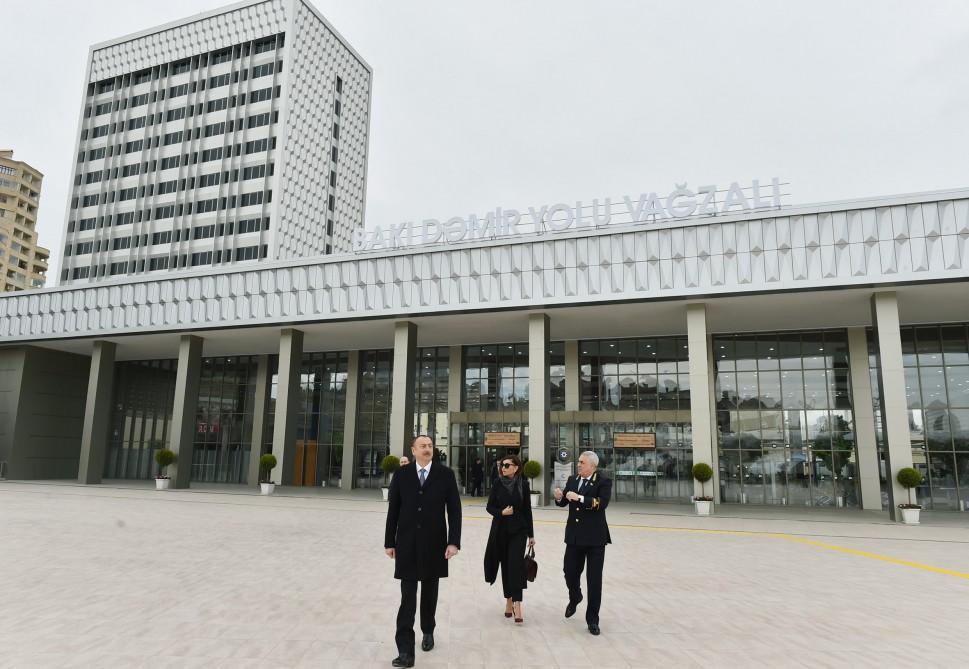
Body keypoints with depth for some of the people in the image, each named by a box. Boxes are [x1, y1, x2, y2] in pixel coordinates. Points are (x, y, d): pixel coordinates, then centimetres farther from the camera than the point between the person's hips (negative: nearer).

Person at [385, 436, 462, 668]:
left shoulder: (446, 474, -3)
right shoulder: (401, 474, -1)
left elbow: (454, 510, -4)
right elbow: (393, 510, 2)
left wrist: (453, 542, -11)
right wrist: (389, 542, 0)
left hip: (434, 543, 1)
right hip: (407, 543, 0)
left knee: (430, 592, 17)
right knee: (407, 596, -3)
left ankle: (428, 631, 39)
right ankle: (405, 650, -2)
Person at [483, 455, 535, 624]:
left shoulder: (523, 484, -3)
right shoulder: (498, 484, 0)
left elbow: (527, 509, 2)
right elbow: (490, 507, 4)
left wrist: (531, 534, 3)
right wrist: (501, 512, -17)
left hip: (518, 529, -2)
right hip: (500, 530, 2)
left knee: (516, 565, -10)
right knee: (505, 565, 9)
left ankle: (517, 606, -13)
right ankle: (508, 601, 22)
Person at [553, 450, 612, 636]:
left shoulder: (603, 482, -9)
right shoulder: (572, 480, 7)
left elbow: (602, 503, -24)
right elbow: (563, 503, 5)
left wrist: (580, 498, -31)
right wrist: (559, 497, -17)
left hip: (595, 538, -4)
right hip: (574, 536, 4)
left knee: (594, 580, 3)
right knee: (570, 572, 12)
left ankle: (592, 620, 16)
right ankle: (574, 598, 45)